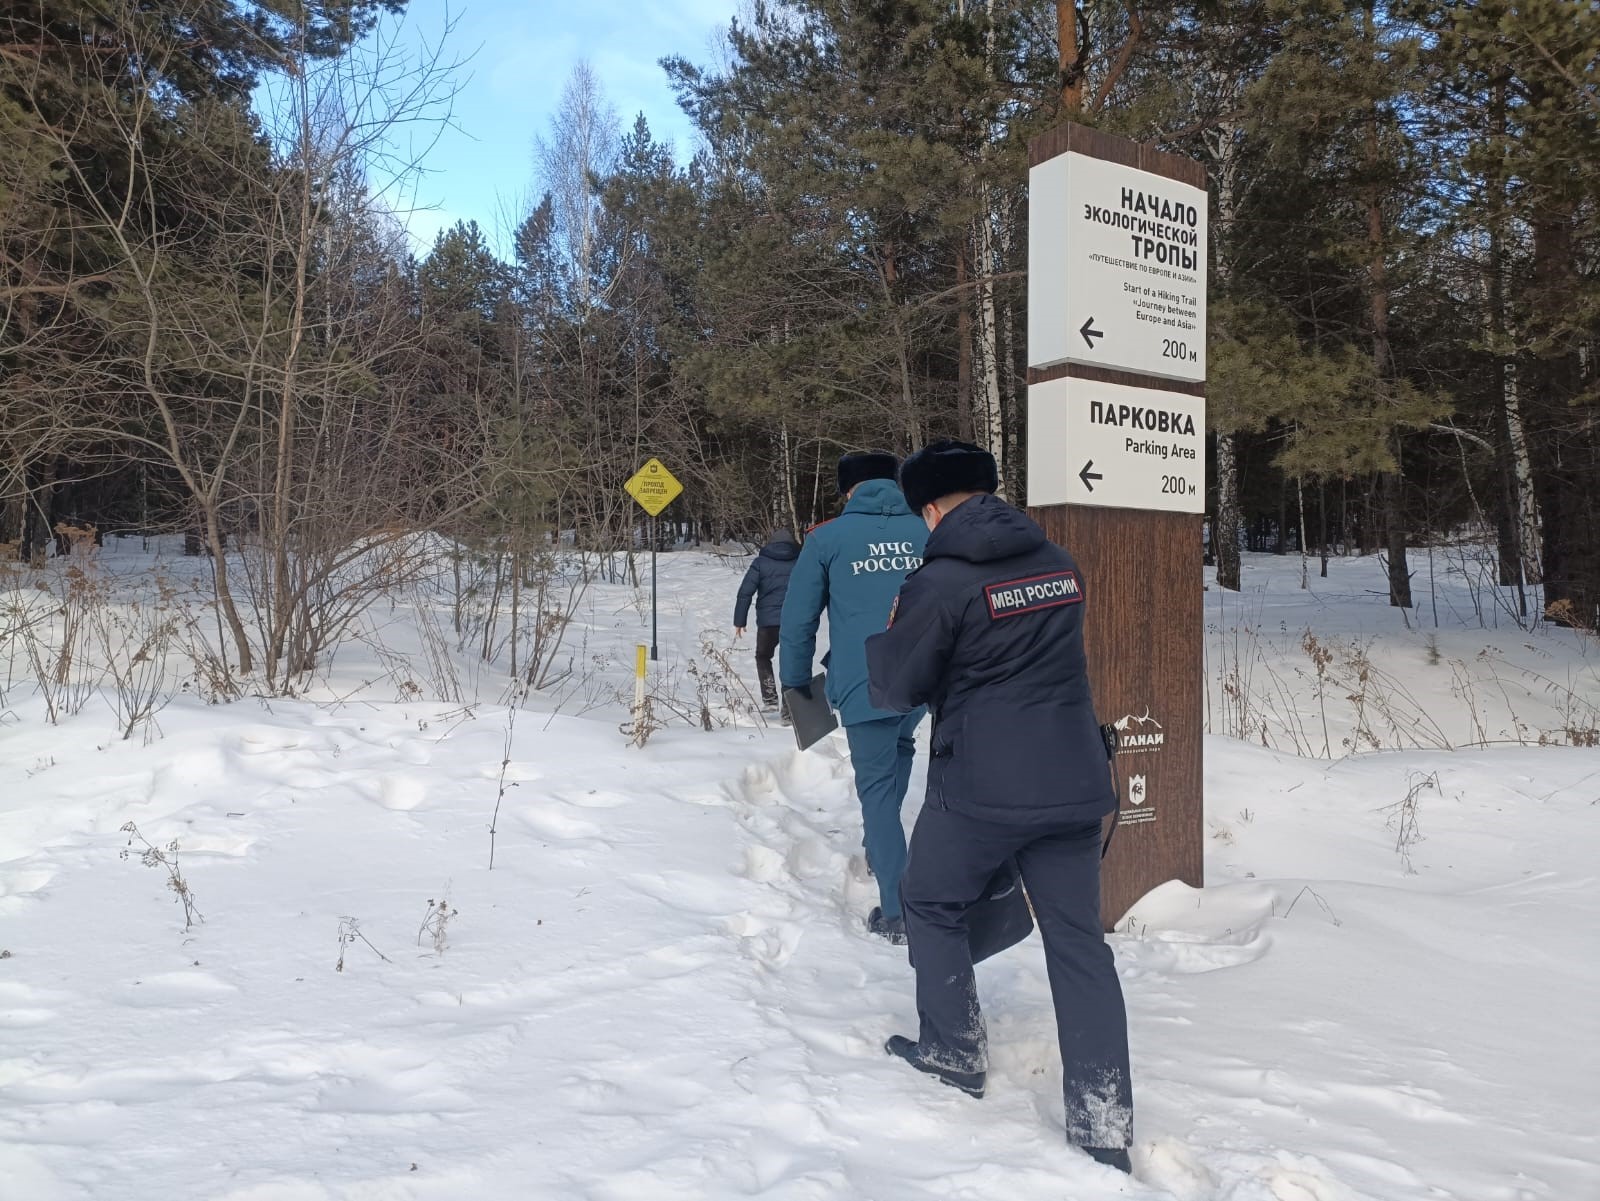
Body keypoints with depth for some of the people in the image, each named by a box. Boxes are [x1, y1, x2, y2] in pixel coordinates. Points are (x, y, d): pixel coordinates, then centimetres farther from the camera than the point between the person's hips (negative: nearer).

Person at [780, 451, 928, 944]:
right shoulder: (928, 532, 10)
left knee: (877, 788, 5)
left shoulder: (827, 538, 2)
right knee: (899, 746, 31)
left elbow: (797, 618, 4)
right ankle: (879, 849, 36)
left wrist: (796, 680, 16)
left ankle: (899, 912, 5)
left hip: (864, 685, -4)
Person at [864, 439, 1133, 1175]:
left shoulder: (940, 582, -12)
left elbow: (896, 690, -4)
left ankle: (955, 1053, 30)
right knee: (1078, 939, 10)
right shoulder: (1060, 564, 6)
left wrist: (889, 636, 15)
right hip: (1074, 782, 5)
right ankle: (1103, 1122, 13)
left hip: (980, 788, -5)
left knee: (932, 907, 20)